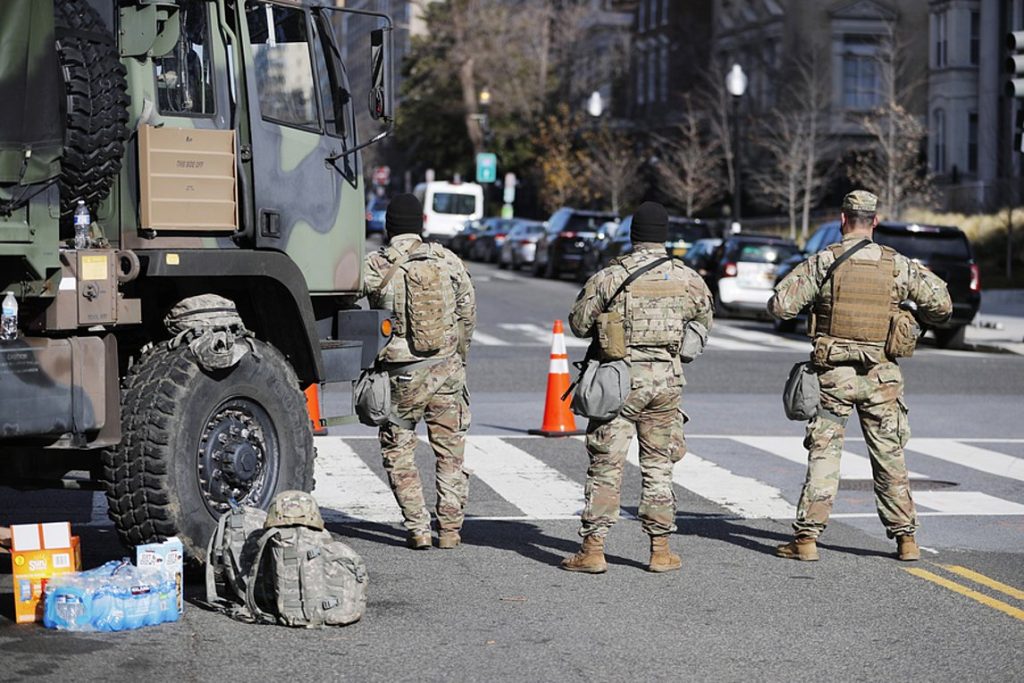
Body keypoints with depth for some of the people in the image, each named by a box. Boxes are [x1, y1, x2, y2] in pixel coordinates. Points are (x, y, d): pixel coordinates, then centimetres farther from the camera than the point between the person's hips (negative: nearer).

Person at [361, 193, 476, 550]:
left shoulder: (375, 266, -9)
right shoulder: (447, 260, 1)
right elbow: (468, 313, 8)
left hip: (403, 375, -3)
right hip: (447, 369, 3)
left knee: (398, 452, 10)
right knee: (450, 452, 13)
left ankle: (418, 529, 5)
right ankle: (450, 528, 14)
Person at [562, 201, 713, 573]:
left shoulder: (609, 276, -6)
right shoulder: (688, 279, 2)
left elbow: (579, 323, 0)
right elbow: (705, 323, 15)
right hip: (666, 381, 2)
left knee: (606, 465, 2)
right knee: (658, 465, 12)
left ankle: (593, 550, 1)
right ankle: (660, 550, 14)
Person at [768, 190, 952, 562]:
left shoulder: (822, 263, -7)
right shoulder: (898, 265, -1)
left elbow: (780, 306, -11)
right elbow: (941, 305, 1)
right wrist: (915, 314, 21)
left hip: (833, 374, -1)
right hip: (881, 376, 2)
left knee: (823, 454, 4)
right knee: (890, 457, 10)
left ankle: (807, 538, 1)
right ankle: (906, 539, 13)